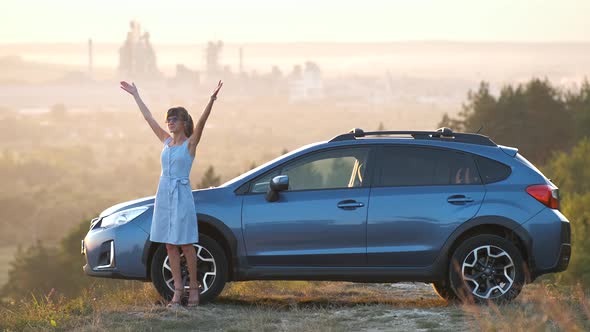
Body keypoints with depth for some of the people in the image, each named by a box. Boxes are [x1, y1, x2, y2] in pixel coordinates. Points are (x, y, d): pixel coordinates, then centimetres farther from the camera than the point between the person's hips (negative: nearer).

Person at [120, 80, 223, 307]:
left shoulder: (190, 143, -3)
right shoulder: (167, 141, 12)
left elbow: (201, 122, -19)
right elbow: (148, 118, 18)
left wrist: (212, 100, -33)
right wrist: (135, 95, 22)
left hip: (181, 195, -6)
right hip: (164, 194, 6)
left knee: (185, 244, -3)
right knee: (170, 245, 5)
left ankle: (193, 288, 6)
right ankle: (178, 289, 9)